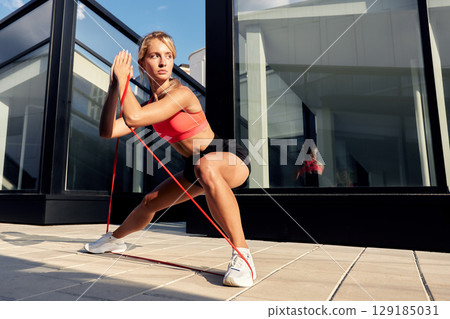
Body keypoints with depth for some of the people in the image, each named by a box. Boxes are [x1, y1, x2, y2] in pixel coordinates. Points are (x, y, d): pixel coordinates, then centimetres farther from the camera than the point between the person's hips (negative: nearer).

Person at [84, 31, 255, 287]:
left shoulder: (181, 94, -23)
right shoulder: (150, 105, 1)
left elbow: (133, 118, -34)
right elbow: (107, 132, -7)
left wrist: (122, 79, -20)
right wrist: (114, 87, -13)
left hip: (232, 158, -7)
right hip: (196, 167, 7)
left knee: (205, 167, -44)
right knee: (149, 204, 16)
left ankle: (242, 255, -37)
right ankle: (115, 239, 46)